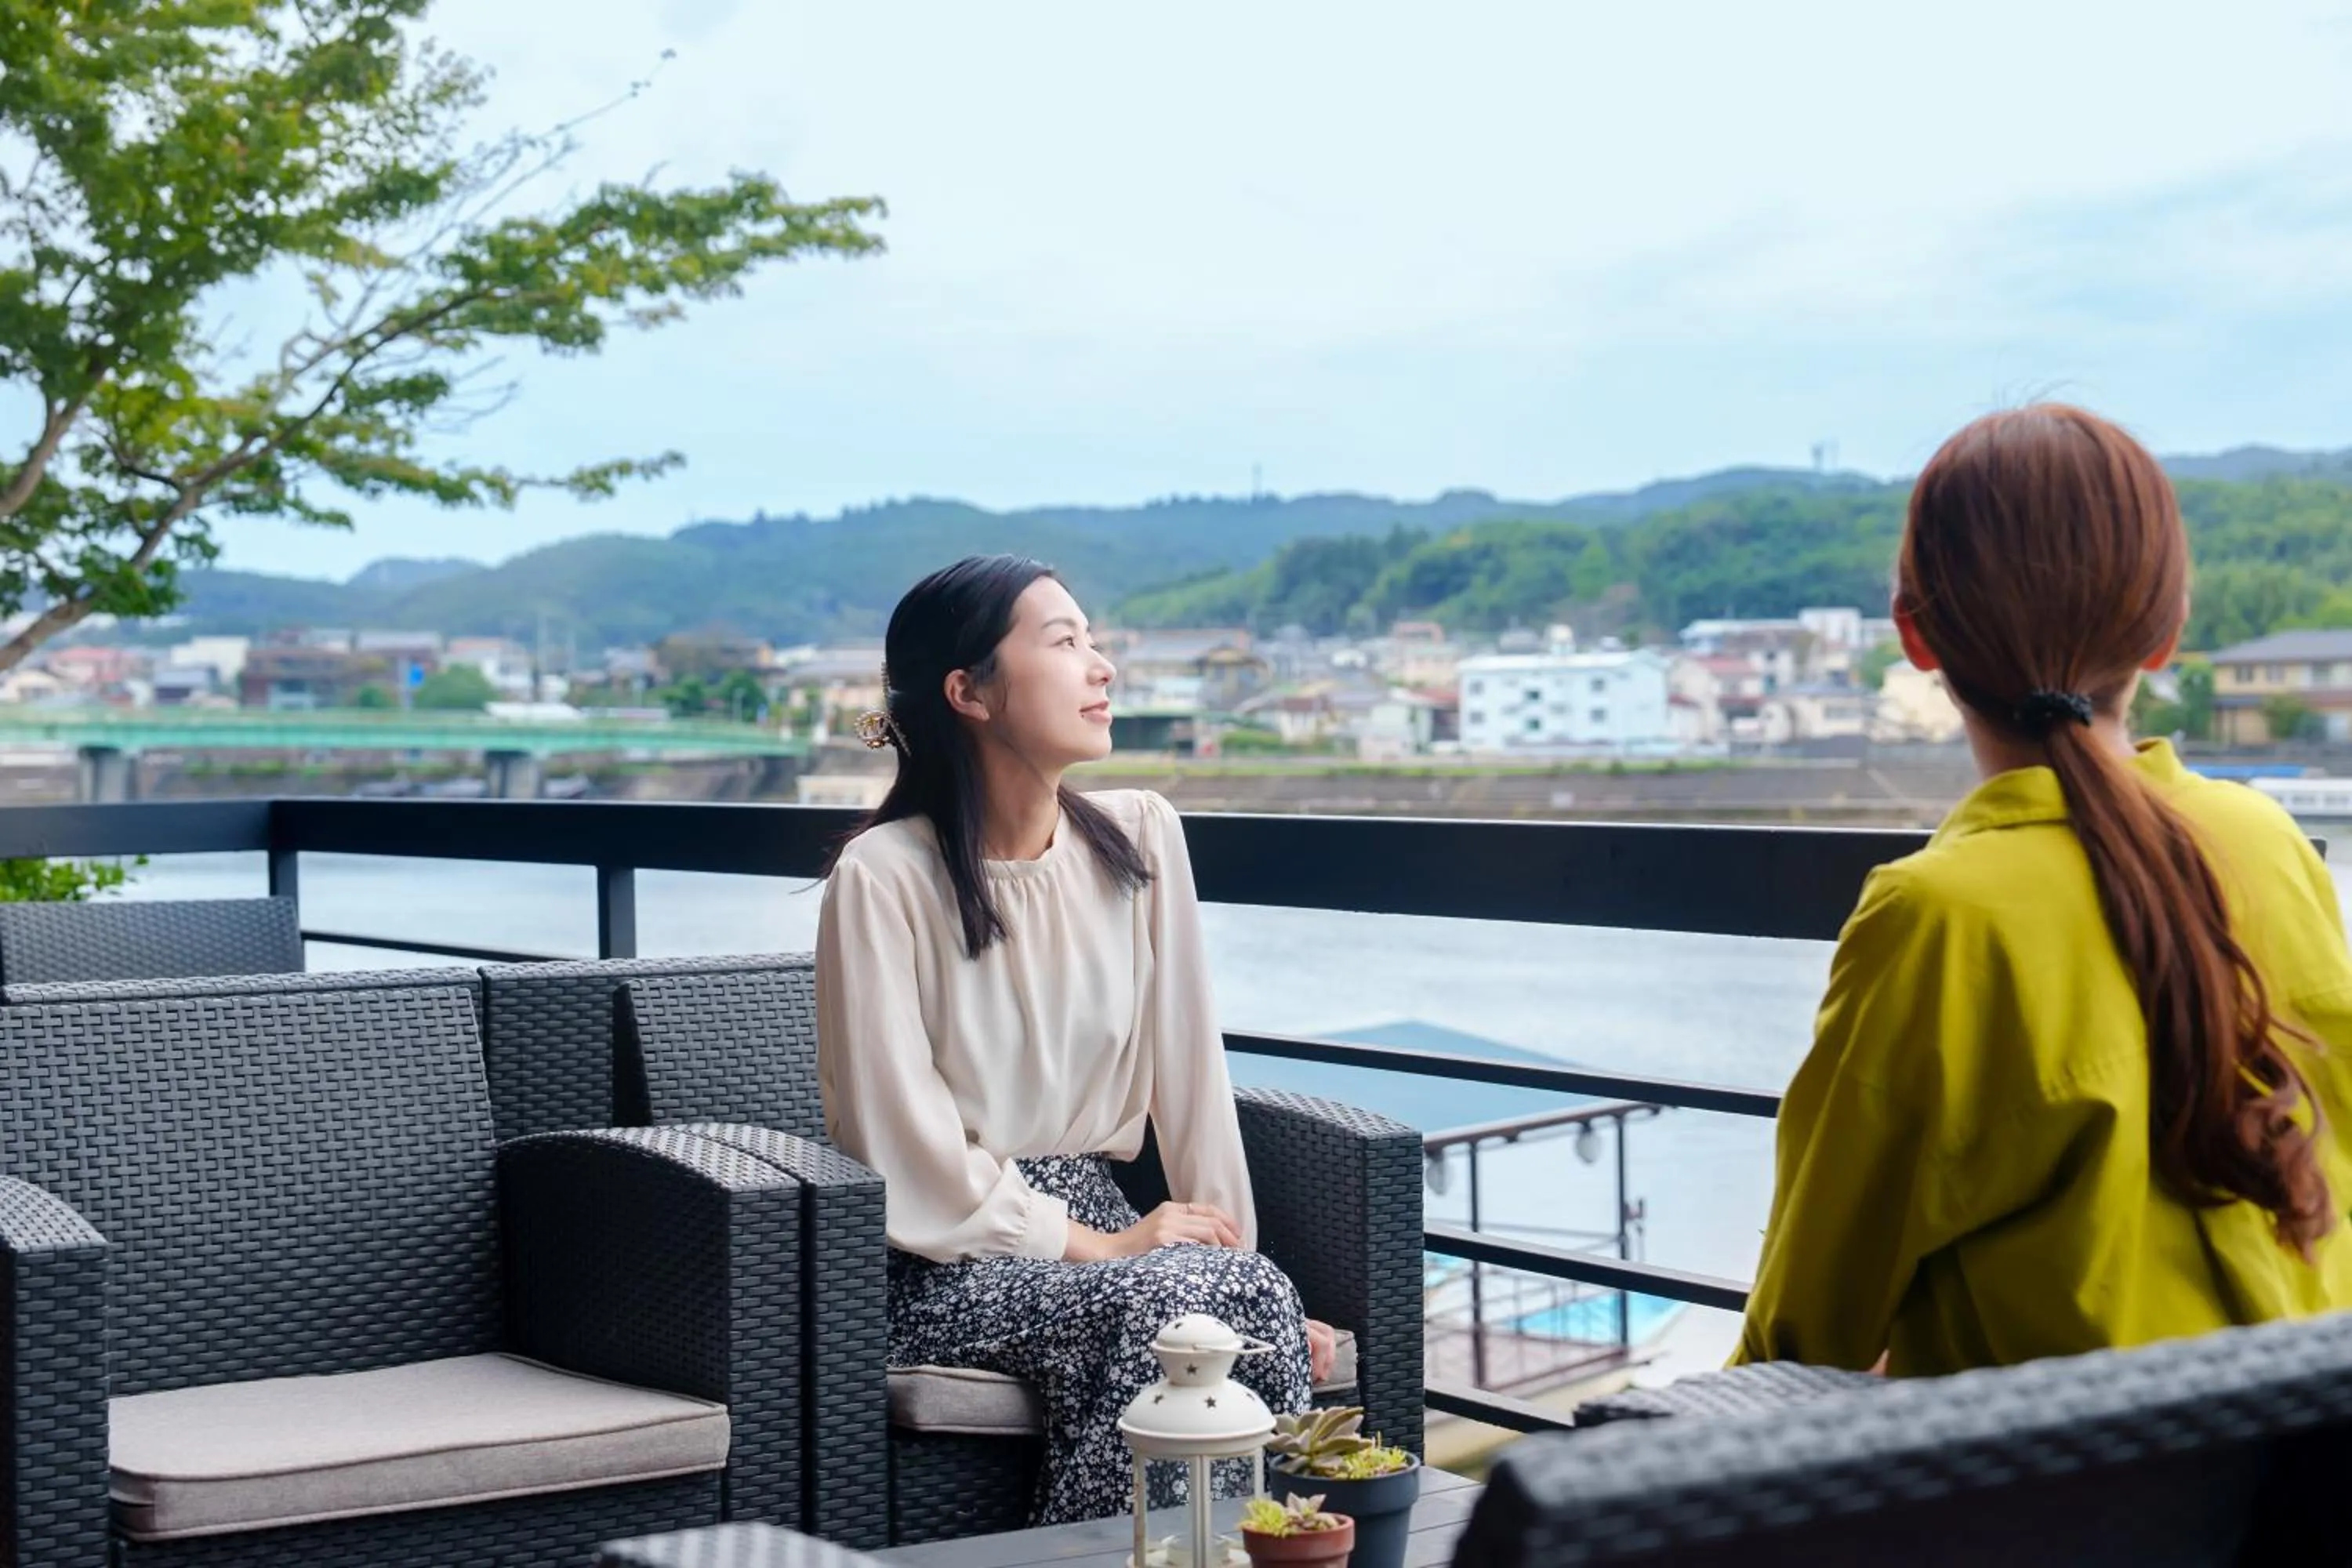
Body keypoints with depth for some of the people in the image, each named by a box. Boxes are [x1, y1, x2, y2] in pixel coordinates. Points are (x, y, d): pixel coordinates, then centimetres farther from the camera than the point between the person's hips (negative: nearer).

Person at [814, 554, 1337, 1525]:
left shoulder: (1140, 840, 2)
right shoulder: (883, 878, -13)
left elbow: (1189, 1073, 2)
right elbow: (907, 1152, -14)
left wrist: (1240, 1262, -5)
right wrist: (1099, 1248, -15)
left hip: (1091, 1225, 5)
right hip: (944, 1266, -4)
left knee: (1257, 1303, -25)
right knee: (1161, 1306, -29)